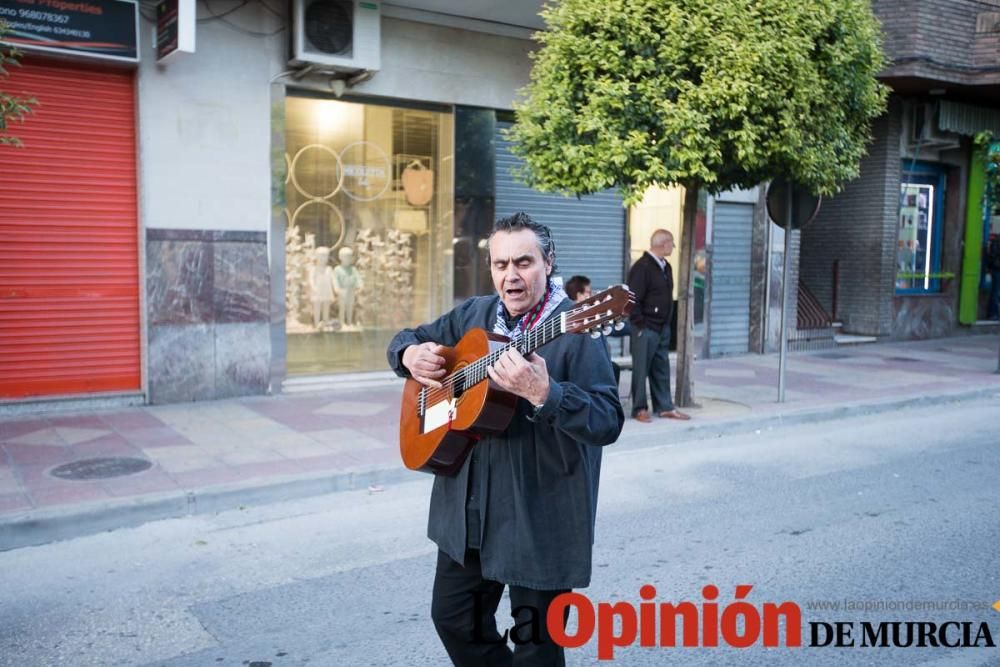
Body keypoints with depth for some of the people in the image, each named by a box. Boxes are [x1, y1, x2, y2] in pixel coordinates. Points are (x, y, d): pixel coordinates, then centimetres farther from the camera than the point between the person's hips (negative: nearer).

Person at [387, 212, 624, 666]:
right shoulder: (473, 315, 5)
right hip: (467, 508, 7)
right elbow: (407, 339, 18)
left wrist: (542, 393, -40)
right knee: (454, 617, 19)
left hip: (541, 517, -6)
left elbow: (608, 421, -24)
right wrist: (411, 354, -6)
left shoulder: (575, 329, -16)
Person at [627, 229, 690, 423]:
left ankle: (664, 406, 21)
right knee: (641, 368, 0)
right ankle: (639, 408, 9)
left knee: (662, 368, 13)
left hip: (662, 327, 8)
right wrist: (640, 325, -17)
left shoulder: (665, 266, 13)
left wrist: (667, 322, 15)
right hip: (646, 328, -8)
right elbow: (633, 300, -17)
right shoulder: (642, 267, -14)